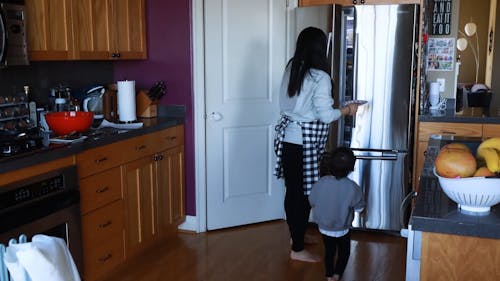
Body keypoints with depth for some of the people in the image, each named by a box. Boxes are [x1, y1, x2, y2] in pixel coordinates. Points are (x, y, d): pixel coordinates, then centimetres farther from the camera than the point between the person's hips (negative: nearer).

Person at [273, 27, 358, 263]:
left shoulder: (290, 70, 8)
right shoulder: (320, 78, -15)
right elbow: (325, 116, -16)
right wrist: (348, 110, 1)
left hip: (287, 137, 8)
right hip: (305, 142, -8)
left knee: (293, 190, 18)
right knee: (303, 193, 2)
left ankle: (295, 236, 33)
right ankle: (297, 250, 12)